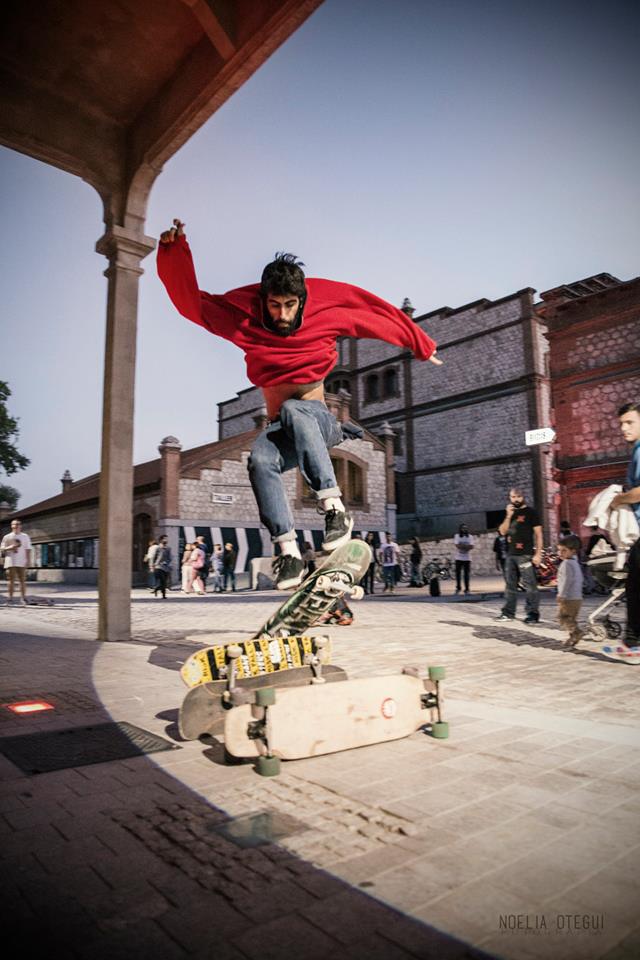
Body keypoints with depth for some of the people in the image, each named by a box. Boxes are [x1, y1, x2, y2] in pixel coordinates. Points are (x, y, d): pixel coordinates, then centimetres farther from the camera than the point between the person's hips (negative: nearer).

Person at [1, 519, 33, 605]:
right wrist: (10, 548, -12)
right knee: (11, 581, 0)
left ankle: (23, 598, -1)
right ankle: (10, 598, 4)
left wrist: (29, 560, -3)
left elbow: (28, 549, 7)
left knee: (22, 580, -2)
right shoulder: (7, 537, 9)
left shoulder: (25, 536, 10)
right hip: (10, 562, 0)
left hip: (21, 562, 0)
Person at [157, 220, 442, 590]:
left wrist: (422, 346, 15)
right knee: (260, 460, -32)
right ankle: (289, 551, -32)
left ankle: (335, 508, -40)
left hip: (322, 420, -2)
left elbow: (376, 316, 7)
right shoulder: (244, 317, -1)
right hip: (281, 428, 2)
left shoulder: (325, 310, -4)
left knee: (293, 410, -38)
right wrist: (174, 249, -12)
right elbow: (193, 300, -1)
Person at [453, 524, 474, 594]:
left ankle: (467, 589, 6)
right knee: (458, 573, 2)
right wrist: (466, 546, -11)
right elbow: (457, 545, -12)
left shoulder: (470, 536, 6)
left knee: (467, 574, 0)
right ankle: (458, 588, 13)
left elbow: (472, 546, -7)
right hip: (459, 558, -1)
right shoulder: (457, 536, 1)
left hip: (467, 558, 1)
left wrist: (462, 546, -15)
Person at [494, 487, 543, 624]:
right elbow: (502, 531, 9)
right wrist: (508, 516, -5)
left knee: (530, 585, -7)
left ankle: (533, 614, -3)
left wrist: (538, 553, -12)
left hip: (525, 554, -7)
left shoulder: (530, 512, -1)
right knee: (510, 584, 11)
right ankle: (508, 612, 18)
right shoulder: (509, 513, 16)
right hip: (511, 554, 7)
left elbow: (538, 533, -5)